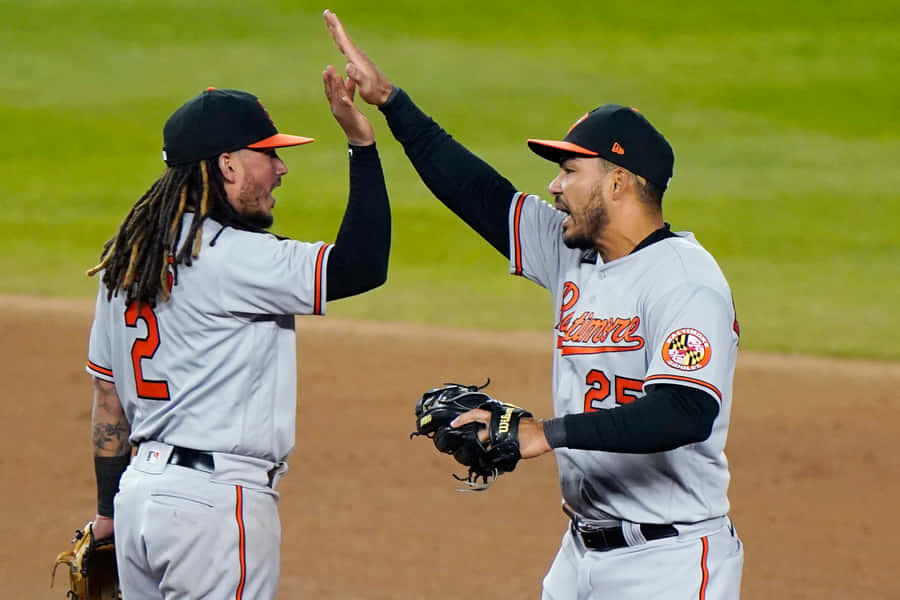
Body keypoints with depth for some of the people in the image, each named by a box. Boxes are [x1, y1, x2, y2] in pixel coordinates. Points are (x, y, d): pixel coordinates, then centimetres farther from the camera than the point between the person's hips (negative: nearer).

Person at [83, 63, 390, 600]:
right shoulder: (229, 256, -15)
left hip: (139, 491, 9)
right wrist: (362, 144, -18)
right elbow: (362, 265, -21)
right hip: (216, 497, -9)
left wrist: (109, 512, 23)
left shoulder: (126, 258, 12)